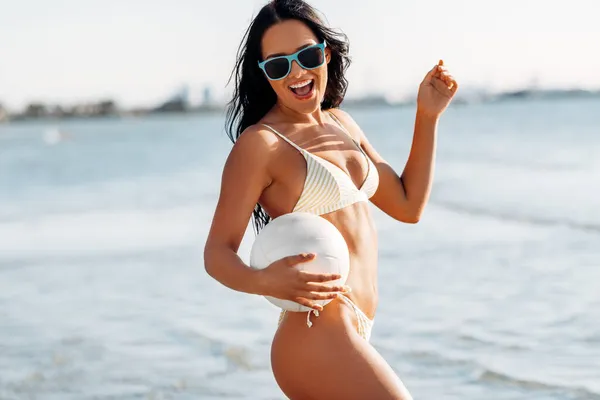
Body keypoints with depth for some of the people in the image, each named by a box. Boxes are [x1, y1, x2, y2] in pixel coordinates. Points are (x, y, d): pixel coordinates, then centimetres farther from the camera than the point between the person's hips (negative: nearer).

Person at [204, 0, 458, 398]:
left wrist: (428, 116, 12)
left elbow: (408, 206, 18)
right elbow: (218, 252, -13)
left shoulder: (339, 123, 13)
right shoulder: (260, 143, -10)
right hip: (319, 340, -8)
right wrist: (264, 281, -34)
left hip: (350, 334, 8)